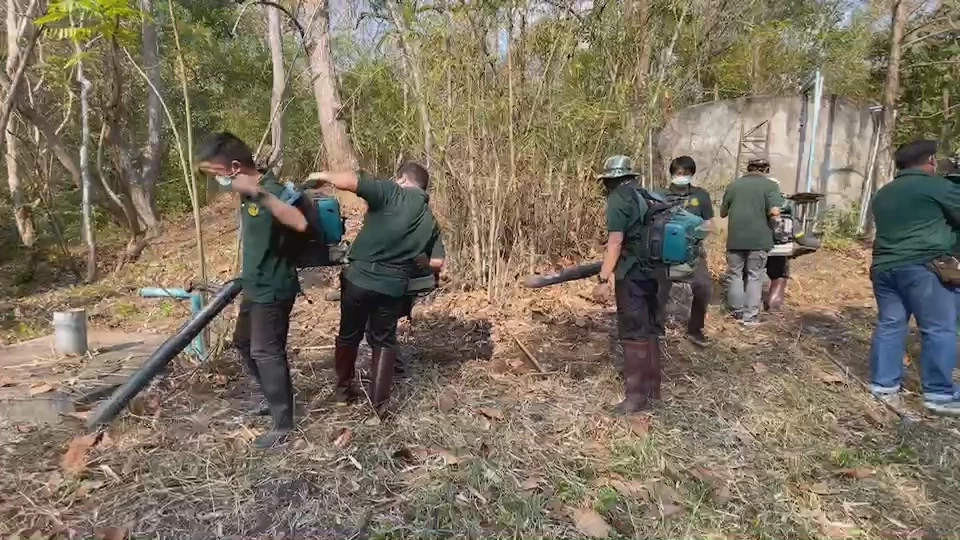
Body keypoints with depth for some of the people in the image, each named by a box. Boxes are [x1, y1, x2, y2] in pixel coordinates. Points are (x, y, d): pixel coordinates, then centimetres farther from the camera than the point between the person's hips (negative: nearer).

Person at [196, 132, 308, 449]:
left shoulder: (270, 191, -21)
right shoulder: (248, 193, 7)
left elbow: (300, 223, -41)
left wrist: (259, 194, -47)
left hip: (273, 289, -10)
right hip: (255, 287, 10)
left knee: (266, 353, -5)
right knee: (243, 343, 22)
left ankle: (283, 425, 9)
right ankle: (275, 400, 37)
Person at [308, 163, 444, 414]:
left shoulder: (391, 193, -7)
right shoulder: (430, 221, 8)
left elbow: (350, 181, -19)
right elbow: (437, 263, 7)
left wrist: (324, 176, 0)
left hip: (359, 278, -2)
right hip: (392, 286, 2)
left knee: (348, 335, 20)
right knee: (384, 342, 19)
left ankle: (343, 390, 37)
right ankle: (379, 404, 17)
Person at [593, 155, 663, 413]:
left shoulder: (618, 199, -11)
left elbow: (615, 241, -18)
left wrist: (604, 279, -19)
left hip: (632, 275, -8)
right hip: (652, 271, 9)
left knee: (633, 333, -3)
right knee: (649, 330, 14)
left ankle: (638, 395, 2)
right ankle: (651, 388, 24)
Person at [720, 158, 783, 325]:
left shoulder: (734, 185, 7)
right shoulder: (770, 185, -2)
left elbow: (723, 213, 14)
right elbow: (774, 211, -16)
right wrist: (764, 211, 4)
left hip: (736, 238, 2)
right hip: (758, 239, -2)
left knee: (735, 275, 13)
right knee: (755, 276, 6)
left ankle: (737, 311, 17)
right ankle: (751, 315, 5)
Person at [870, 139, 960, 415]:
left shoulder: (883, 193, 18)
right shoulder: (938, 186, -4)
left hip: (884, 267, 7)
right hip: (923, 266, -7)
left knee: (889, 326, 10)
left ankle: (883, 386, 13)